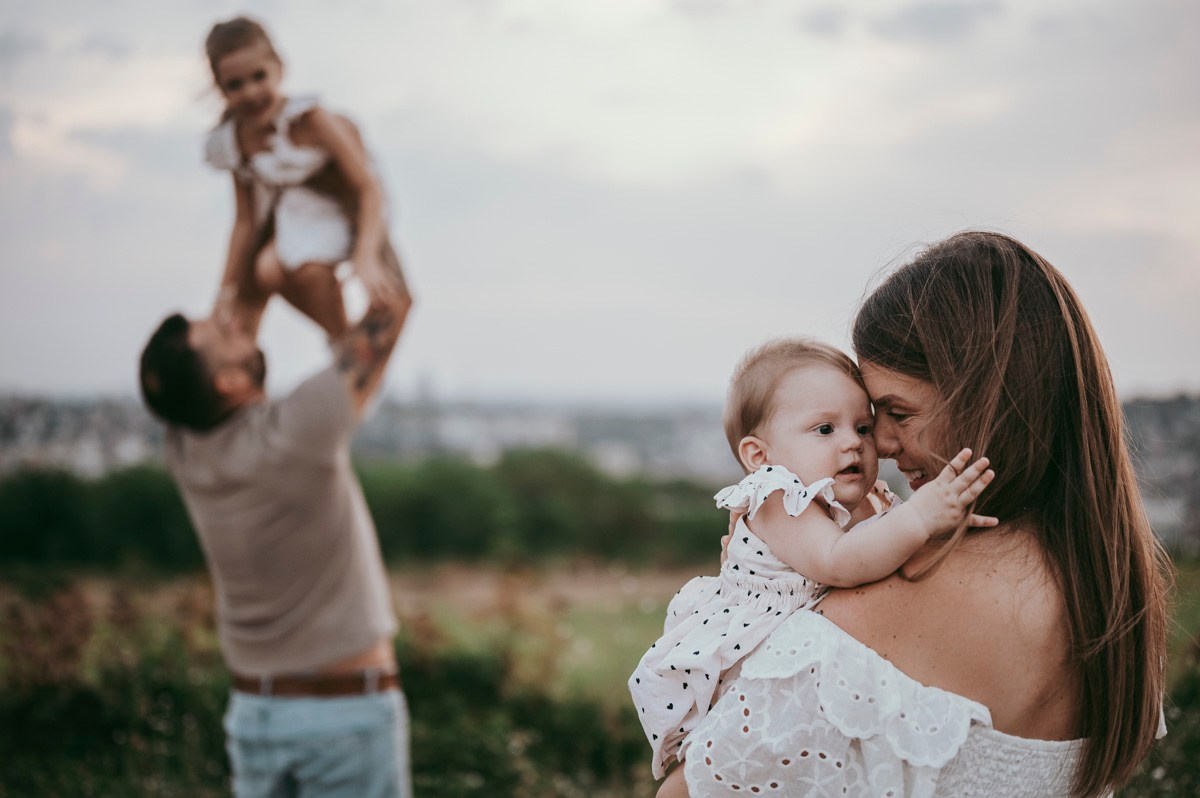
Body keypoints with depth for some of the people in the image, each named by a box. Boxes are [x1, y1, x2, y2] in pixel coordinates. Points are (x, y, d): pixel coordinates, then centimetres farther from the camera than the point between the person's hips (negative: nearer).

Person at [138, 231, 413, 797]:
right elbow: (391, 308, -9)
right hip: (348, 709, -6)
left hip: (254, 708, 6)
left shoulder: (187, 449, -3)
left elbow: (241, 312, 12)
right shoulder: (300, 429, -20)